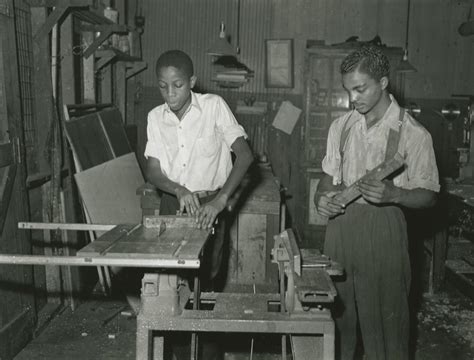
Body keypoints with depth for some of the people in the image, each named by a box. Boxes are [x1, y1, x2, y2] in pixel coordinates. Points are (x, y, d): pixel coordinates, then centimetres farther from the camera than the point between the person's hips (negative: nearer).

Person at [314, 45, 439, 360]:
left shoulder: (413, 134, -8)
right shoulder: (341, 126, 7)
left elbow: (428, 195, -4)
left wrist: (393, 194, -23)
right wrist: (322, 198, -5)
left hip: (383, 229, -4)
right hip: (340, 224, 4)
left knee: (384, 316, 4)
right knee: (338, 312, 13)